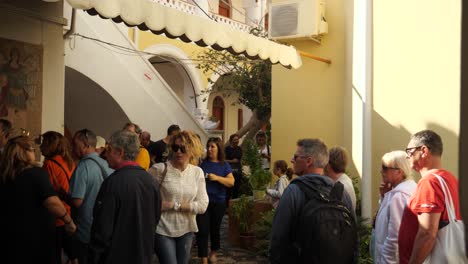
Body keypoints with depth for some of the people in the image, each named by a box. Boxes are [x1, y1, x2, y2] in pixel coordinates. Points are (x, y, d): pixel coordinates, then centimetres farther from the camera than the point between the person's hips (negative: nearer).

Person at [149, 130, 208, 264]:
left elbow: (202, 205, -5)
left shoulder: (197, 172, 0)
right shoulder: (160, 169, -12)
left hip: (186, 230, 4)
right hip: (163, 230, -4)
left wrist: (174, 205, -14)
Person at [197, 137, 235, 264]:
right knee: (202, 230, -7)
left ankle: (213, 252, 39)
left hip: (218, 202, 1)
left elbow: (231, 182, -8)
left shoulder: (224, 165, 1)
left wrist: (217, 178, -19)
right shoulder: (202, 163, 2)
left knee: (214, 229, 16)